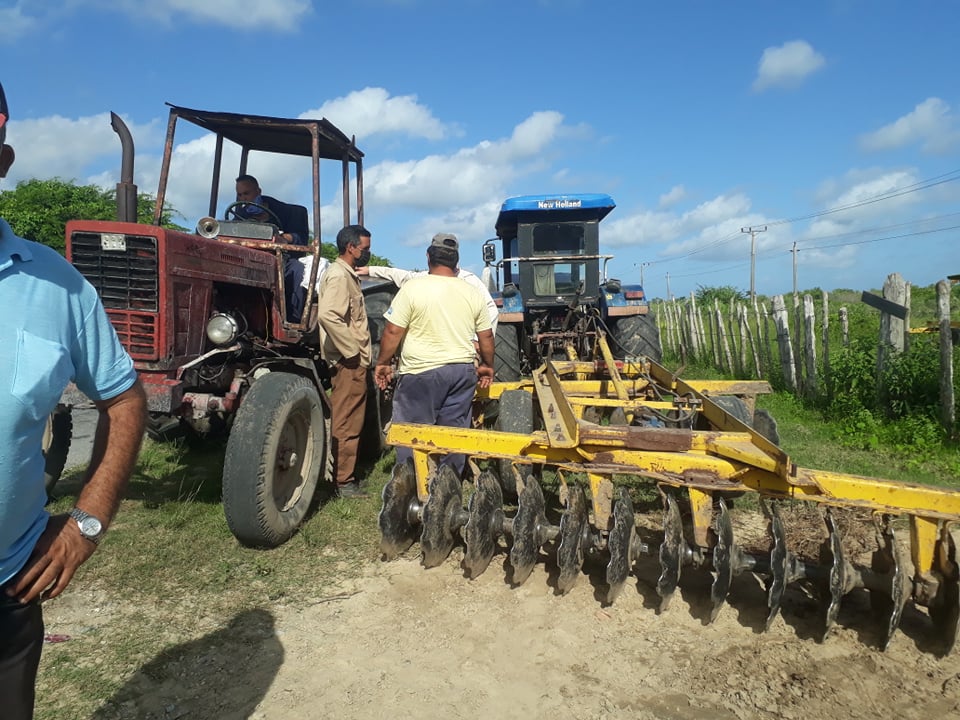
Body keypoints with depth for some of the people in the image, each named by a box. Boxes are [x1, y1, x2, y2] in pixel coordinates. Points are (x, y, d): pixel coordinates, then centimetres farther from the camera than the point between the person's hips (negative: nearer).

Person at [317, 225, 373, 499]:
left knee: (349, 422, 16)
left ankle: (346, 474, 26)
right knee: (346, 424, -3)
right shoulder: (339, 275, -15)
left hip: (353, 362, 10)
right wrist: (352, 351, -22)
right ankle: (343, 481, 6)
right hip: (349, 362, -10)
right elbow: (328, 315, -29)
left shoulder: (347, 275, 17)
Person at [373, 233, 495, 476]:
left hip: (421, 372, -4)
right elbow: (486, 336, 10)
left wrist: (383, 363, 1)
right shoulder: (472, 293, 5)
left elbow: (393, 331, -11)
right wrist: (487, 366, 23)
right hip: (463, 371, 5)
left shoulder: (412, 288, -9)